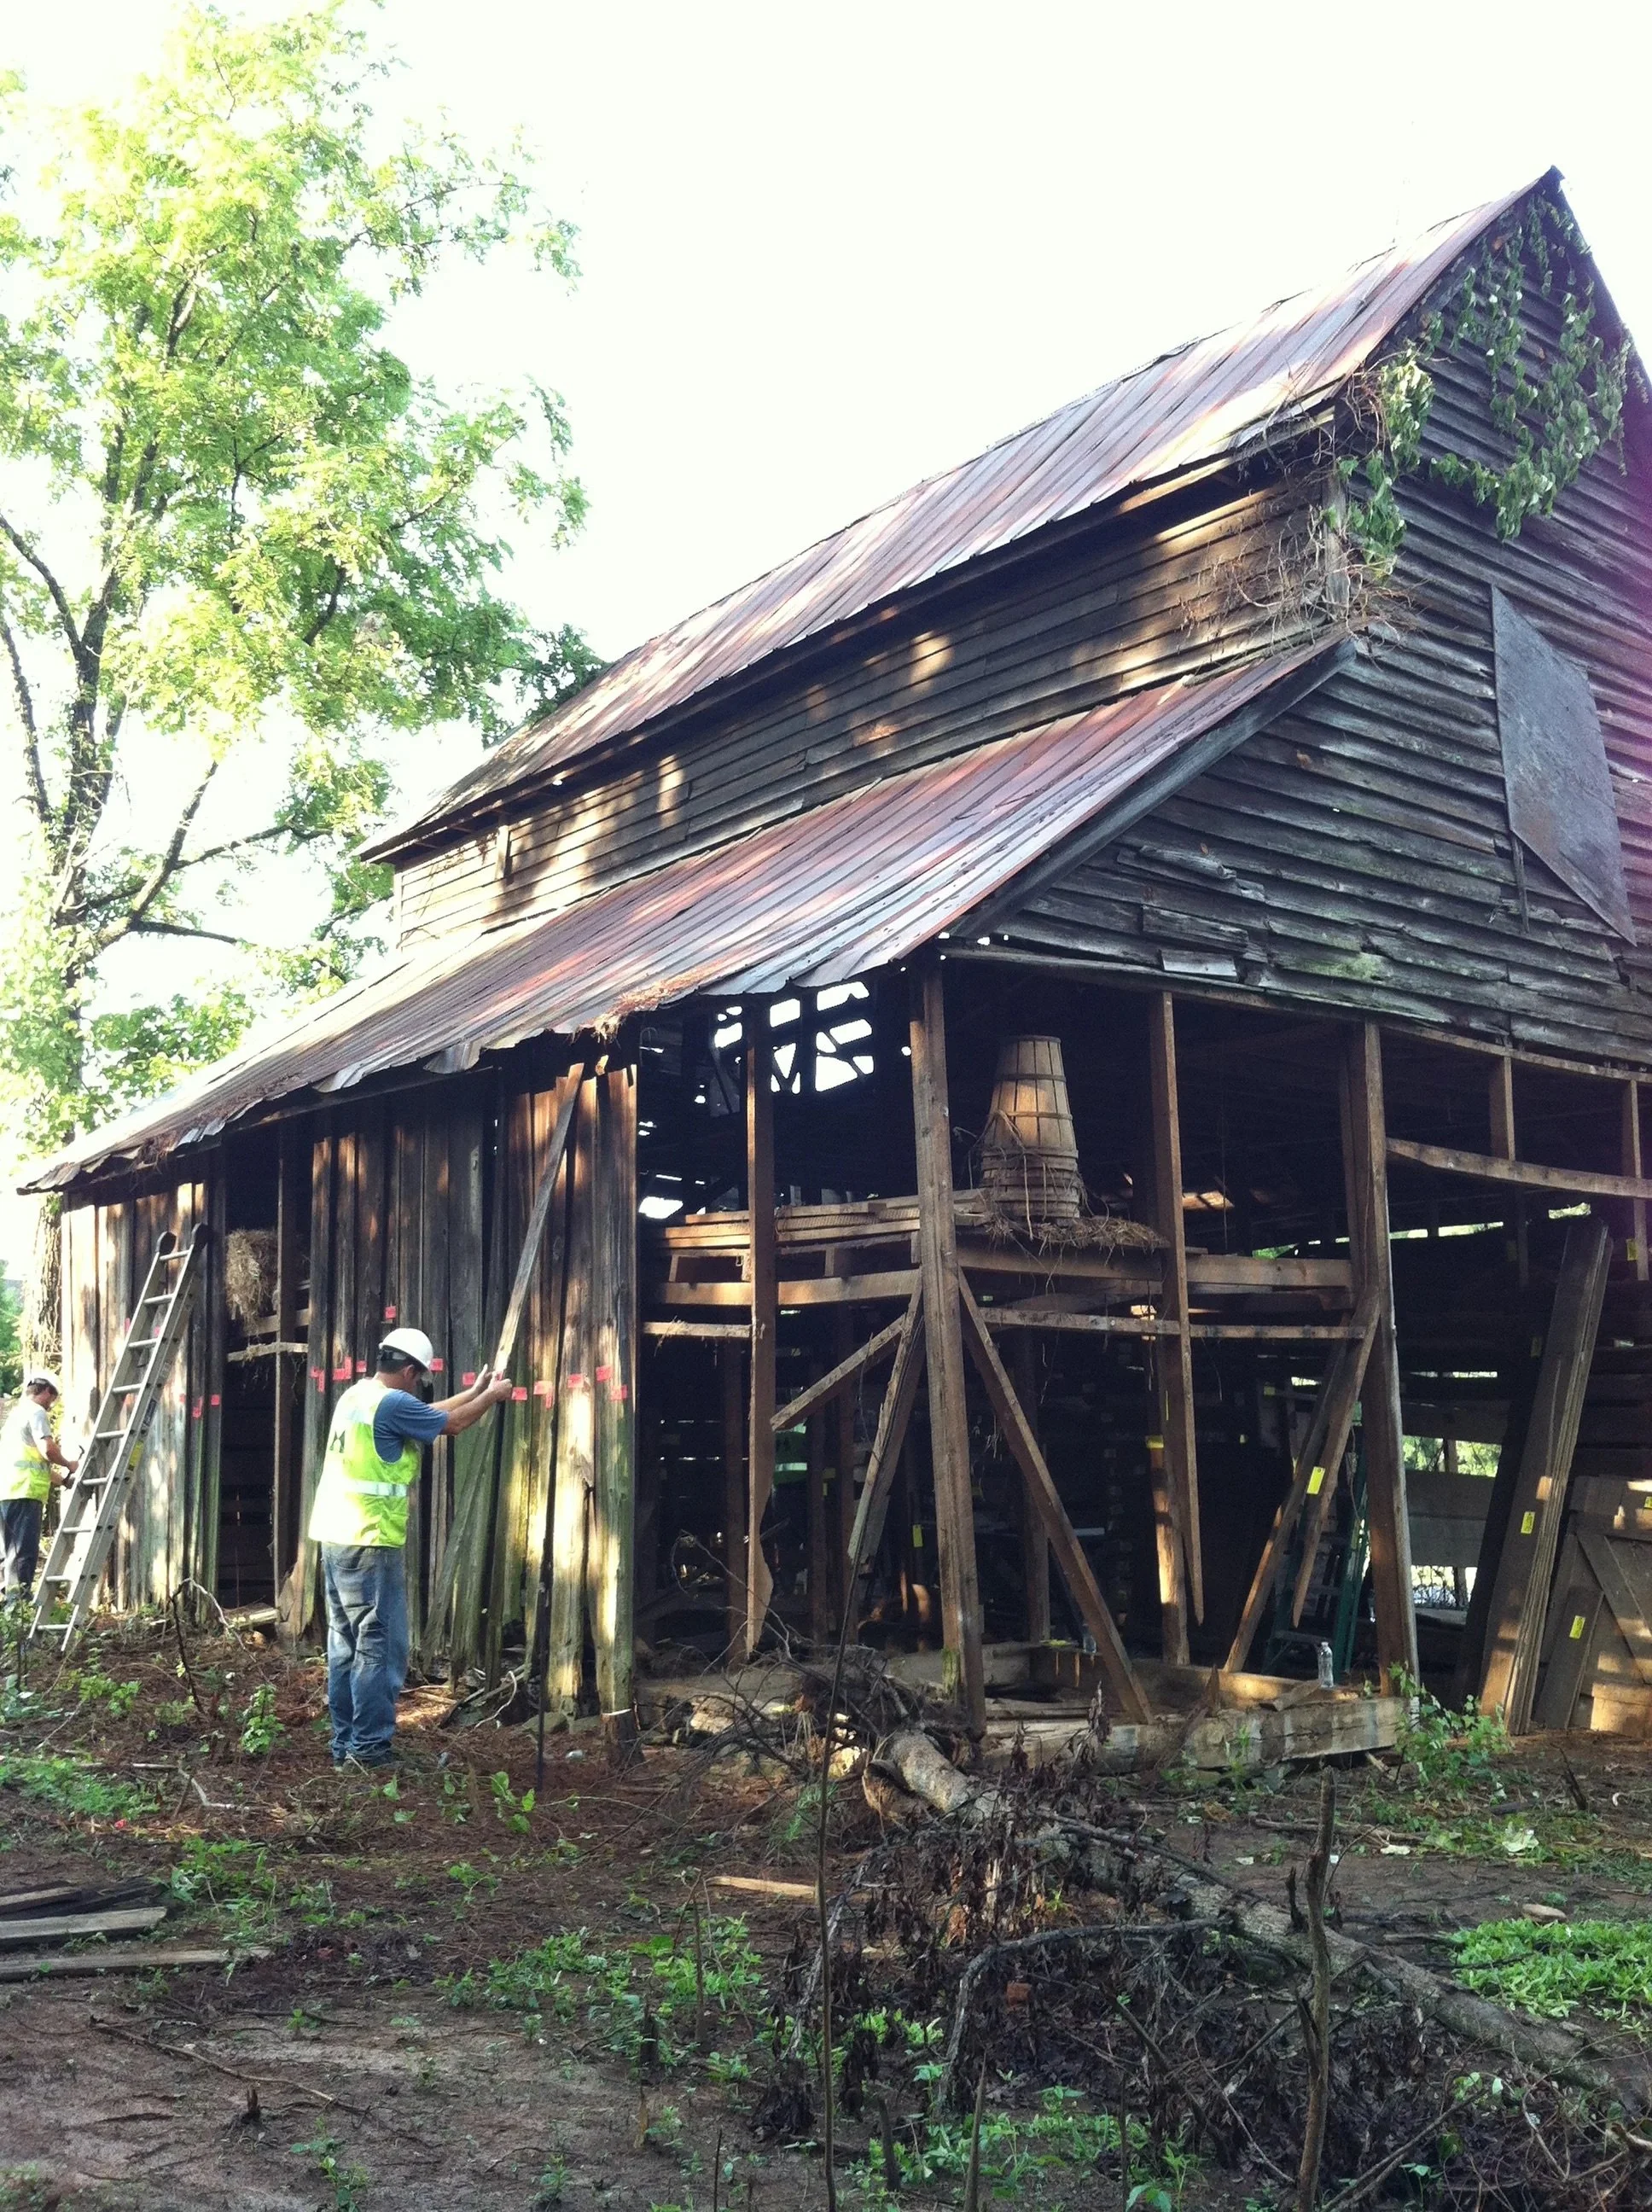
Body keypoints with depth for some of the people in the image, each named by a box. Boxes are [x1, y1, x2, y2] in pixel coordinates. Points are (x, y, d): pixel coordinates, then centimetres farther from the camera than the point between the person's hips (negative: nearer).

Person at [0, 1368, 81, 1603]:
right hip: (24, 1492, -9)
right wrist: (68, 1464, 0)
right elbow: (47, 1449, -18)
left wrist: (60, 1479, 32)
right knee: (25, 1553, -11)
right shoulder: (36, 1412, -4)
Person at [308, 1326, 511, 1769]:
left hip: (336, 1536, 10)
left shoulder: (356, 1395, 15)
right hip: (371, 1540, -10)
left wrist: (474, 1391, 32)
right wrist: (492, 1397, 14)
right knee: (379, 1646, -4)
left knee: (346, 1644, 13)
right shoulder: (392, 1403, -13)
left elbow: (428, 1415, 25)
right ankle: (370, 1747, -3)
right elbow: (453, 1423, -2)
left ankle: (345, 1744, 18)